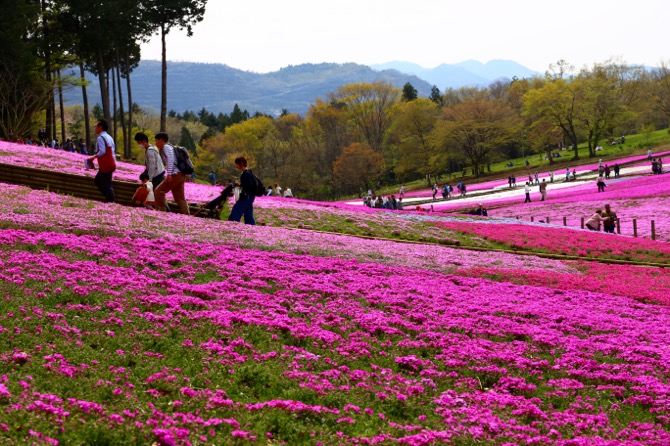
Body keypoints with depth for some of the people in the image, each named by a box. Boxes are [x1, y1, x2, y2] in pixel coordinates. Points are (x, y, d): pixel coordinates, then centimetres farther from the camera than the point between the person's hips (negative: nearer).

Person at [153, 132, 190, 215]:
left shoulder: (166, 147, -5)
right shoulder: (169, 147, 24)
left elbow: (170, 159, -19)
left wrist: (169, 174, -24)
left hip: (175, 175, -10)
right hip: (181, 176, 10)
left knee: (159, 191, -5)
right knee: (180, 198, 9)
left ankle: (161, 210, -4)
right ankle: (187, 215, 4)